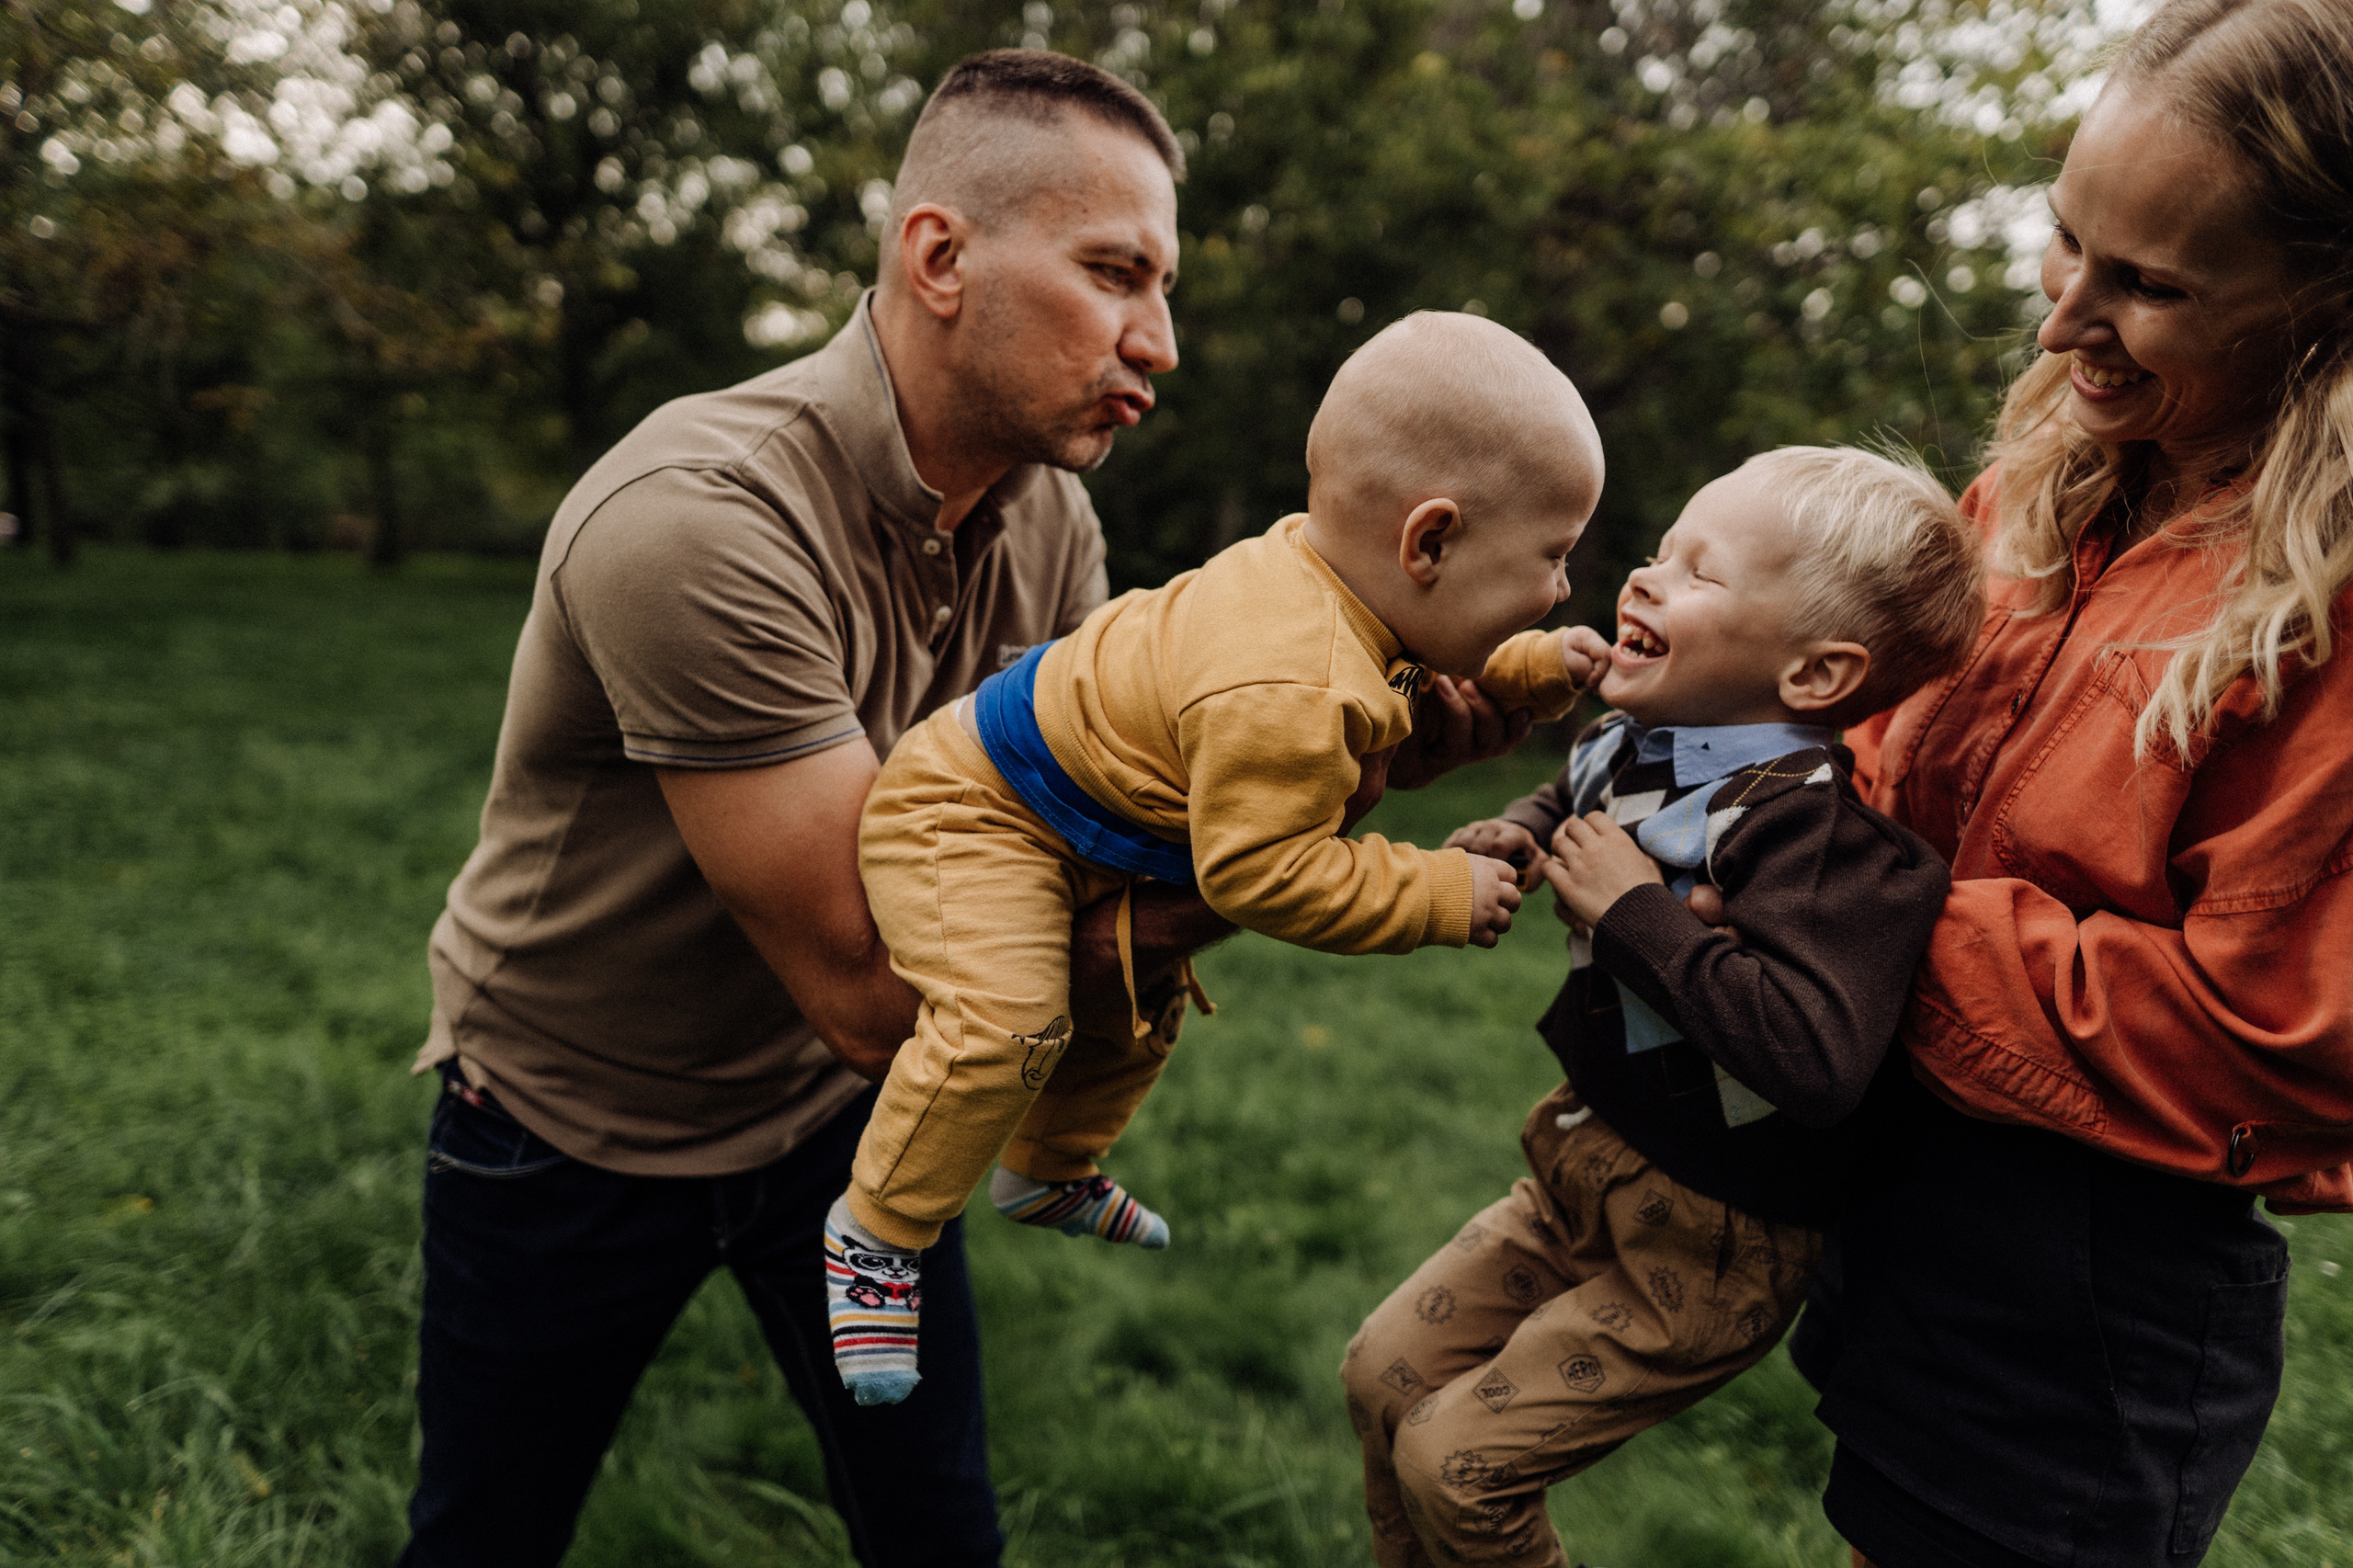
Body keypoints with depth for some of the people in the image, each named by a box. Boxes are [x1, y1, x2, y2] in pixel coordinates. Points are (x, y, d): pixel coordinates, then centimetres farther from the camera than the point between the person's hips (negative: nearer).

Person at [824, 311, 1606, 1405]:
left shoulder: (1315, 582, -7)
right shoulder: (1283, 690, -39)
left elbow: (1401, 715, 11)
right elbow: (1260, 871, -34)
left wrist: (1516, 680, -3)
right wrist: (1443, 895, -28)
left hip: (1083, 838, 10)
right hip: (968, 813, -10)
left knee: (1136, 1009, 23)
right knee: (1008, 1023, -28)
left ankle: (1047, 1175, 47)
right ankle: (876, 1233, -5)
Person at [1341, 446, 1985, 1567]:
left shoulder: (1809, 830, -28)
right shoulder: (1633, 744, -3)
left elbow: (1816, 1056, -43)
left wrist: (1633, 911, -33)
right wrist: (1513, 837, 1)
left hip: (1704, 1243, -8)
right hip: (1586, 1174, 8)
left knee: (1456, 1463, -4)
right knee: (1386, 1374, 16)